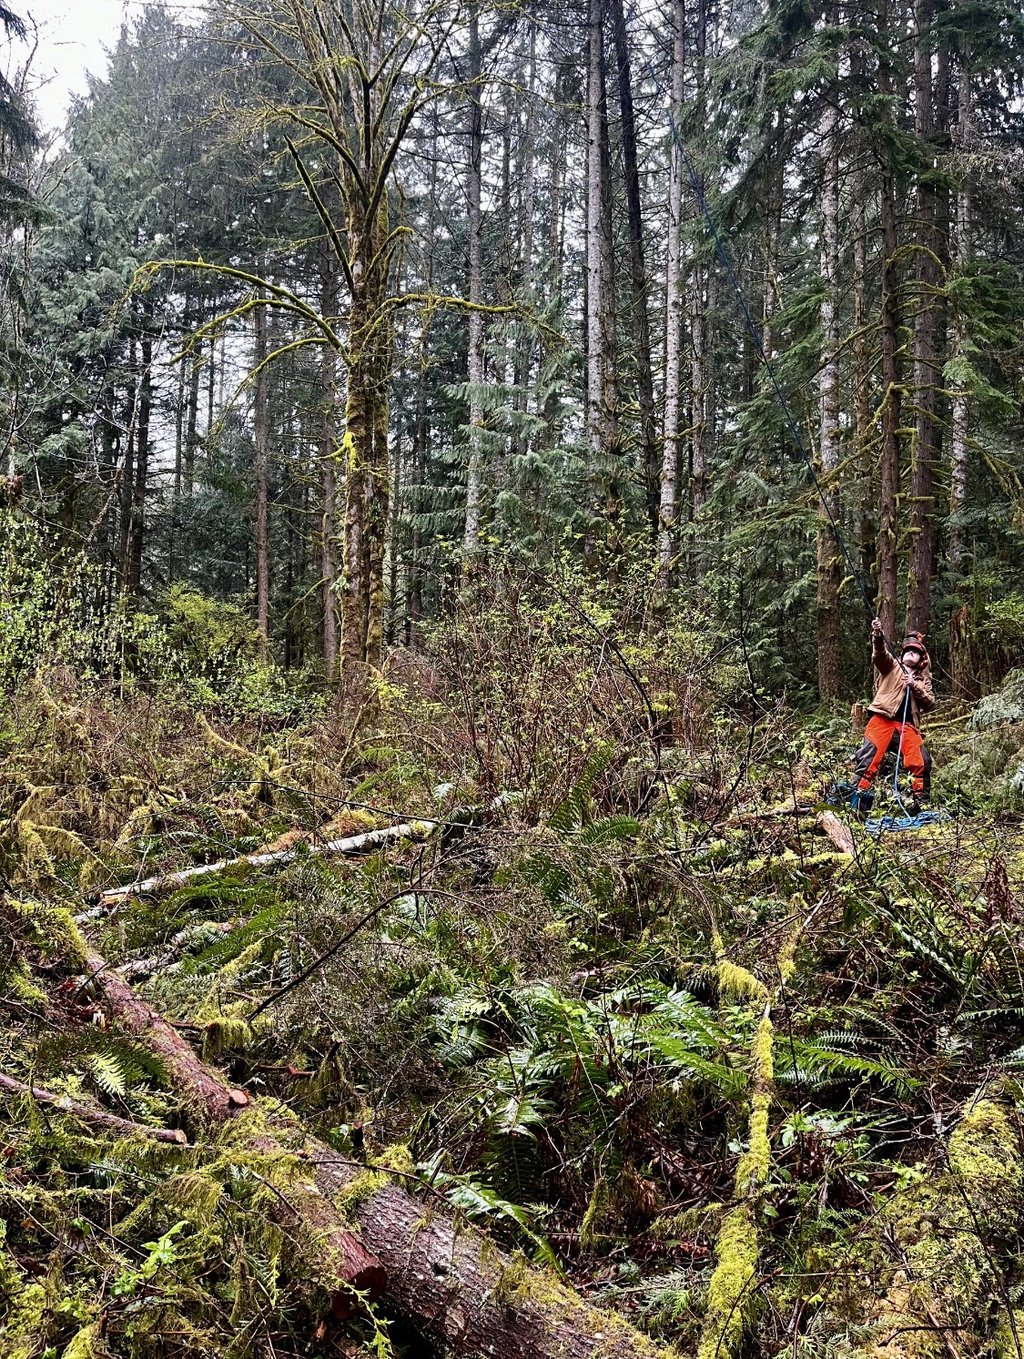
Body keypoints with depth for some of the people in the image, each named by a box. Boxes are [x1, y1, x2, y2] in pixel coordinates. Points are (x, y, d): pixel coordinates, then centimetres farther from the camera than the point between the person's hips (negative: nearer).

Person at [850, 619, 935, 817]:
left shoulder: (923, 680, 24)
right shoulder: (891, 666, 15)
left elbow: (930, 704, 10)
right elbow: (880, 652, -7)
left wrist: (915, 686, -5)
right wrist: (877, 635, -27)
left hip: (908, 725, 4)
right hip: (883, 719, -4)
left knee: (921, 762, -6)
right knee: (870, 756, -17)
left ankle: (920, 801, 7)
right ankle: (858, 801, -19)